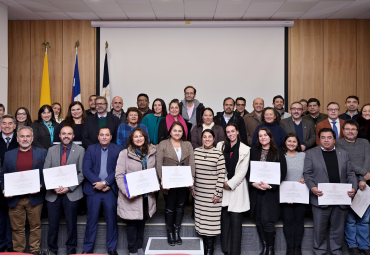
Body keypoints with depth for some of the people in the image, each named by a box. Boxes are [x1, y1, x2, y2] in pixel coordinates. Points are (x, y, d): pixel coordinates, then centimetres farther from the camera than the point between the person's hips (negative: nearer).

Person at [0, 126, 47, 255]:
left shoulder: (42, 153, 5)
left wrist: (41, 186, -12)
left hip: (35, 197, -1)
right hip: (15, 198, 1)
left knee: (35, 226, 7)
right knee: (17, 228, 7)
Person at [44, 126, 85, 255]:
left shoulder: (80, 150, 2)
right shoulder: (52, 150, 9)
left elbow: (81, 173, -3)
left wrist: (69, 188, -13)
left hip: (71, 193, -2)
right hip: (53, 193, 2)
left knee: (71, 223, 7)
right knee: (53, 224, 8)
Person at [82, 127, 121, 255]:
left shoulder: (117, 150, 3)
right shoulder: (90, 149, 7)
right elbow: (86, 169, -2)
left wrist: (105, 183, -14)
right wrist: (98, 183, -13)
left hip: (110, 190, 0)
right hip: (93, 189, 1)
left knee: (111, 219, 6)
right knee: (91, 219, 6)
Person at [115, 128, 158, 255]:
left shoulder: (151, 153, 6)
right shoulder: (124, 154, -7)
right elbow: (119, 175, -10)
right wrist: (126, 191, -21)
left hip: (146, 194, 4)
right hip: (131, 196, -4)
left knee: (142, 221, 16)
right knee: (132, 222, 5)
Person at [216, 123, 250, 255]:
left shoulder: (245, 149, 2)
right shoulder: (220, 146, 8)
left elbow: (242, 171, -2)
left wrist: (230, 184, -6)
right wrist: (223, 182, -3)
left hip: (237, 187, -2)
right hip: (223, 187, 2)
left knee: (235, 219, -5)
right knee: (224, 217, 2)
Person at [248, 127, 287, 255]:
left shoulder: (278, 153, 1)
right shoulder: (253, 151, 7)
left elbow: (283, 173, -2)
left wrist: (270, 186, -13)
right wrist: (253, 183, -11)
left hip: (271, 191, -3)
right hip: (255, 190, 3)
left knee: (267, 221, -8)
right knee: (259, 220, 8)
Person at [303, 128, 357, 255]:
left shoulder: (343, 153, 12)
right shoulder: (311, 153, 3)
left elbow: (350, 174, 11)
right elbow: (307, 173, -1)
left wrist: (354, 188, -6)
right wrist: (312, 187, -17)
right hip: (321, 197, -2)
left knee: (338, 227, 13)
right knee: (320, 228, 6)